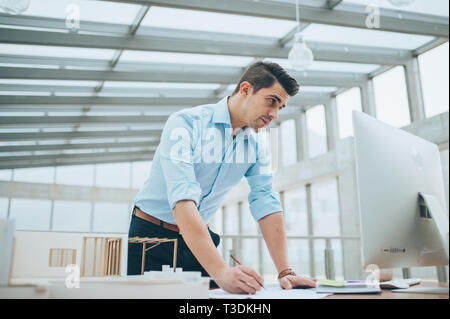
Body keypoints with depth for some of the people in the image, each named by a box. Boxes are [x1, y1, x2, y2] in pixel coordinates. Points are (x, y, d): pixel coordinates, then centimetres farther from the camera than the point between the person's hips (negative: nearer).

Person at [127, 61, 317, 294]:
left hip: (201, 237, 5)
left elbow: (266, 205, -4)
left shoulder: (256, 146, -1)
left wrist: (285, 272, -14)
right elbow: (182, 200, -33)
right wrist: (221, 272, -41)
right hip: (152, 236, -5)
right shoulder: (185, 124, -21)